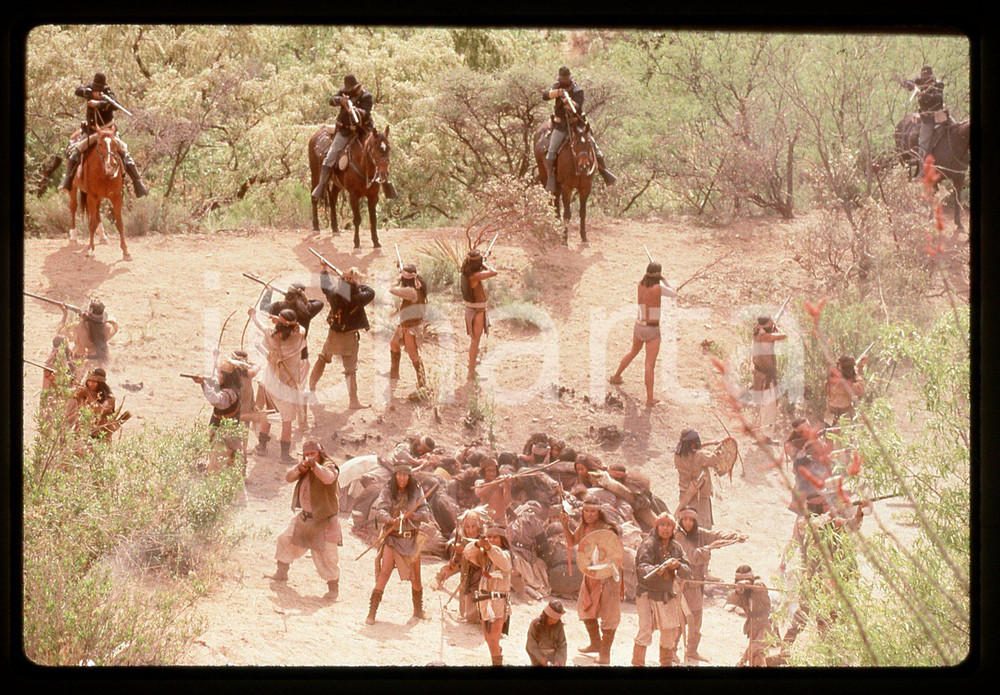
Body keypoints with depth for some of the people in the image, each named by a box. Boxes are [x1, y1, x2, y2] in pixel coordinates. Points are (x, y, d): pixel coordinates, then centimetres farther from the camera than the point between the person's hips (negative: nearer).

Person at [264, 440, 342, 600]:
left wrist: (315, 465, -45)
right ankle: (281, 573, 36)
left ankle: (333, 588, 2)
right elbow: (288, 477, -3)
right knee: (286, 539, 18)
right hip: (304, 517, 8)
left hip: (324, 520, -8)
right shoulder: (305, 467, 7)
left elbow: (329, 478, -36)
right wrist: (300, 468, -21)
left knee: (326, 555, -9)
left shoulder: (329, 466, -14)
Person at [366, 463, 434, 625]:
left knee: (415, 576, 9)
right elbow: (380, 511, -16)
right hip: (392, 538, -3)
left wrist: (411, 515, -22)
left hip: (412, 538, 3)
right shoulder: (387, 491, -3)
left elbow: (426, 513, -3)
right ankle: (372, 612, -13)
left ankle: (418, 610, 30)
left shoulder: (416, 492, 2)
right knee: (384, 572, -15)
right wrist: (392, 520, -36)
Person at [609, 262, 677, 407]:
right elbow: (674, 294, -4)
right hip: (652, 331, -6)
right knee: (650, 365, -1)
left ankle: (616, 377, 48)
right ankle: (649, 399, 1)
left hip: (639, 327, 6)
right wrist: (664, 280, 6)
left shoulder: (641, 284, -5)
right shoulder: (658, 288, -22)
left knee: (633, 352, 33)